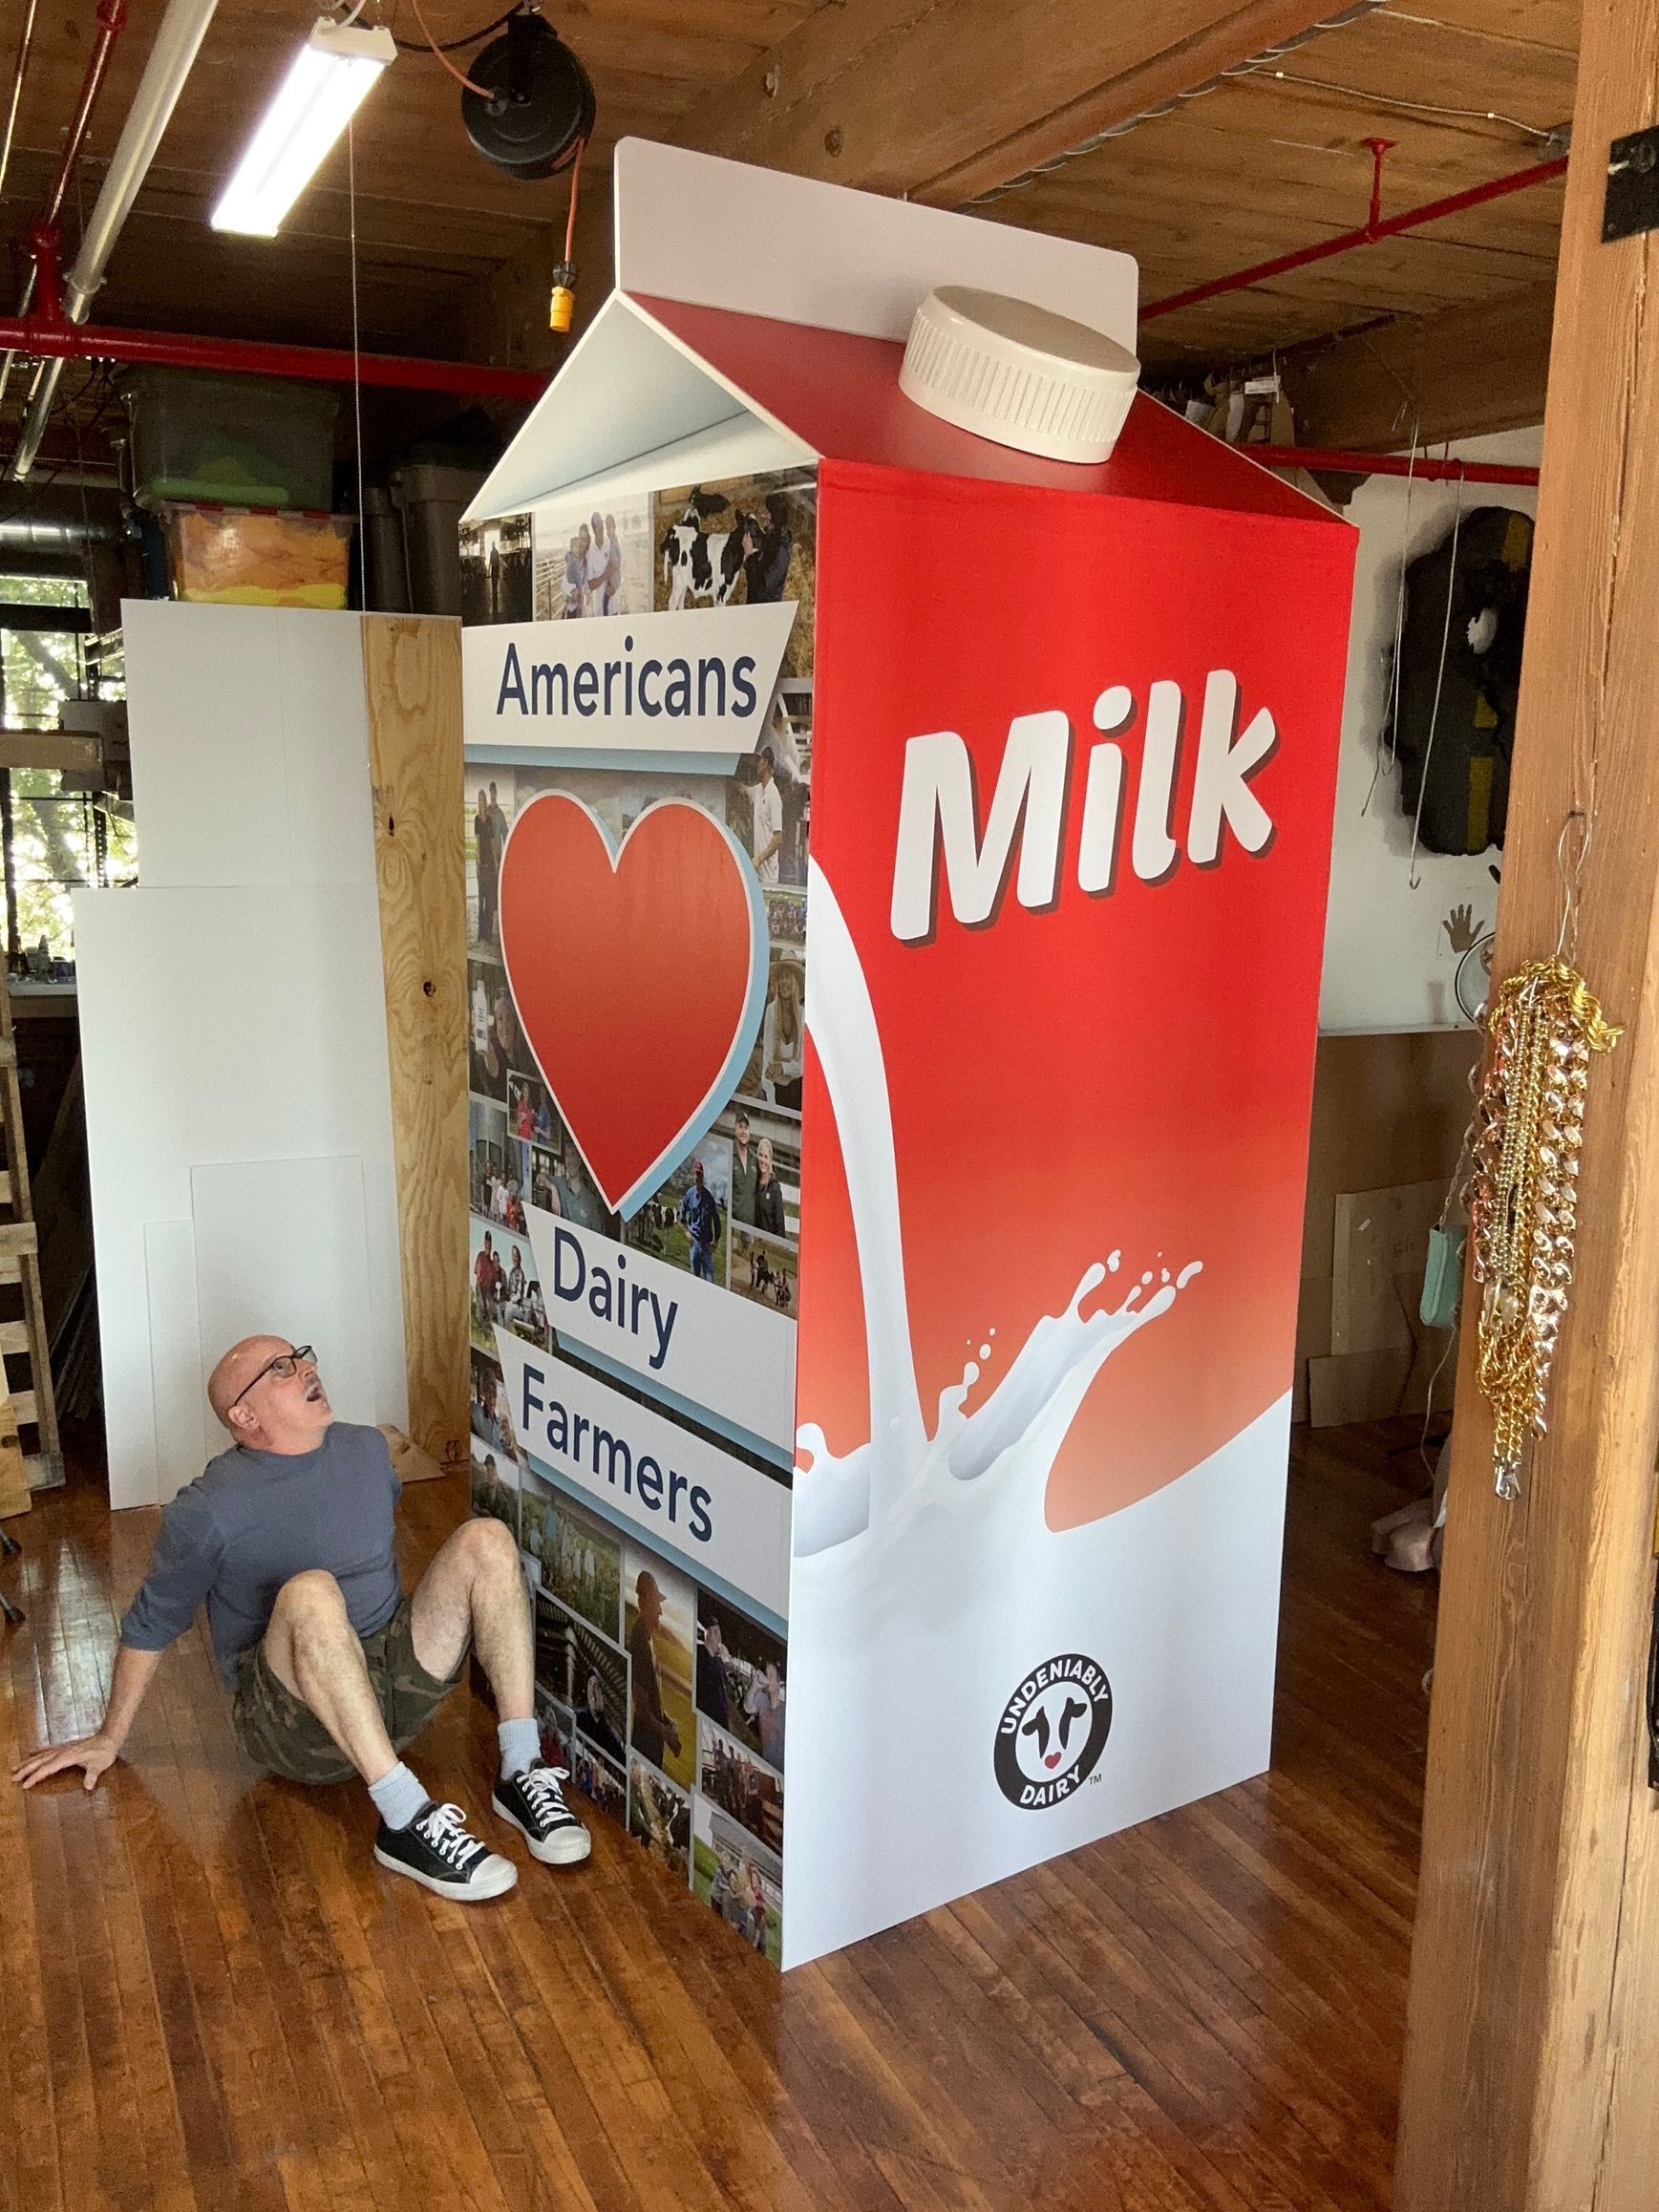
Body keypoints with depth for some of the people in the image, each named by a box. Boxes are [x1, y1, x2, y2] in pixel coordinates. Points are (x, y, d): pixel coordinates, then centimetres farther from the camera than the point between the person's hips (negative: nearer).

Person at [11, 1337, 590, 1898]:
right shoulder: (208, 1510, -10)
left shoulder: (367, 1449, 6)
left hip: (398, 1687, 5)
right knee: (309, 1593, -37)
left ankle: (521, 1774, -21)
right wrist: (109, 1739, 10)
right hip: (292, 1723, -5)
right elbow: (150, 1626, 3)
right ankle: (405, 1821, -40)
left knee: (487, 1539, -15)